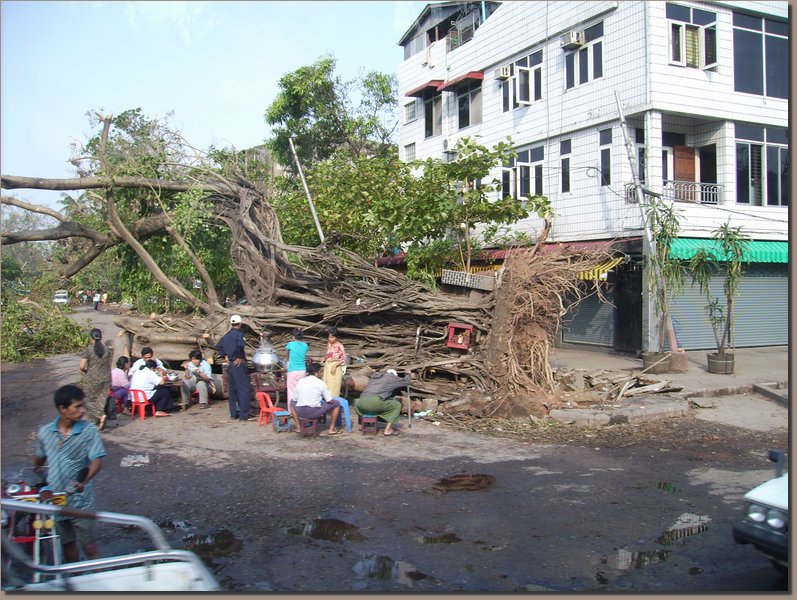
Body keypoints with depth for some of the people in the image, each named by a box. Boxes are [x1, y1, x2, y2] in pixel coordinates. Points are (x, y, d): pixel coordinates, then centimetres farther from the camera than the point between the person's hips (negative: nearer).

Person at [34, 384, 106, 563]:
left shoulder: (89, 430, -12)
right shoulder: (45, 431, -1)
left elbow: (97, 460, -18)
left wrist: (84, 481, -34)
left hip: (80, 500, -4)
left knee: (89, 546, 1)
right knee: (67, 544, 19)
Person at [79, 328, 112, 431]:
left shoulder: (88, 350, -11)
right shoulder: (106, 350, 2)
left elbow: (82, 367, -12)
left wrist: (85, 371, 9)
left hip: (91, 379, -4)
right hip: (105, 379, 4)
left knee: (90, 400, 8)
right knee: (101, 400, 11)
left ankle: (101, 416, -12)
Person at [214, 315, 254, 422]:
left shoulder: (227, 335, 11)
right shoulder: (239, 334, -13)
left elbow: (218, 347, 19)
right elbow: (240, 345, -32)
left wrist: (225, 356, 15)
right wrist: (239, 357, -18)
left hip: (230, 364, 8)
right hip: (238, 364, -8)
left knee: (232, 390, 13)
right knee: (244, 389, -5)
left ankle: (233, 414, 18)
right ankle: (244, 415, -7)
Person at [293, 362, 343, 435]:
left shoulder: (300, 381, 6)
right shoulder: (321, 383, -3)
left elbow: (295, 399, 13)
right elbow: (330, 401, 0)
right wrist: (323, 398, 23)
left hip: (300, 412, 4)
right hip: (314, 413, -4)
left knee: (292, 402, 36)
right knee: (336, 403, 14)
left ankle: (299, 428, 30)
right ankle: (331, 430, 16)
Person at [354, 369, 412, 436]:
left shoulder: (373, 377, 33)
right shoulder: (390, 376, 18)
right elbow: (406, 381, 26)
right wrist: (407, 375, 50)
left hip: (362, 403, 6)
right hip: (375, 402, -6)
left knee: (357, 402, 42)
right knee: (397, 405, 14)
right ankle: (388, 429, 9)